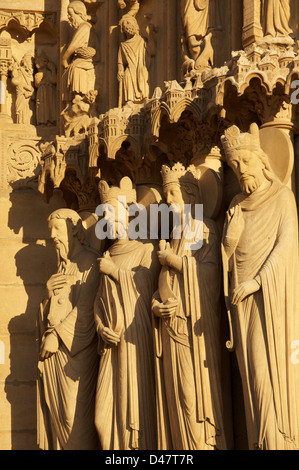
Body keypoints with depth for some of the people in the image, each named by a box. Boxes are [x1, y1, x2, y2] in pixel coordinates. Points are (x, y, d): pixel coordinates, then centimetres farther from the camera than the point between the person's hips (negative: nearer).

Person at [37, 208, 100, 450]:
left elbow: (85, 309, -13)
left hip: (76, 350, -7)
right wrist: (49, 291, -4)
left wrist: (58, 335, -13)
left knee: (75, 415, -6)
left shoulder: (89, 261, -7)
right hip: (54, 349, 7)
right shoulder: (62, 265, 17)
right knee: (56, 411, 6)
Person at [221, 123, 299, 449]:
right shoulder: (237, 205, 16)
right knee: (253, 373, 0)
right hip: (242, 297, 4)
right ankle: (259, 441, 1)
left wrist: (256, 281, -14)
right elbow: (228, 247, 12)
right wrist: (237, 221, -5)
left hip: (271, 293, -4)